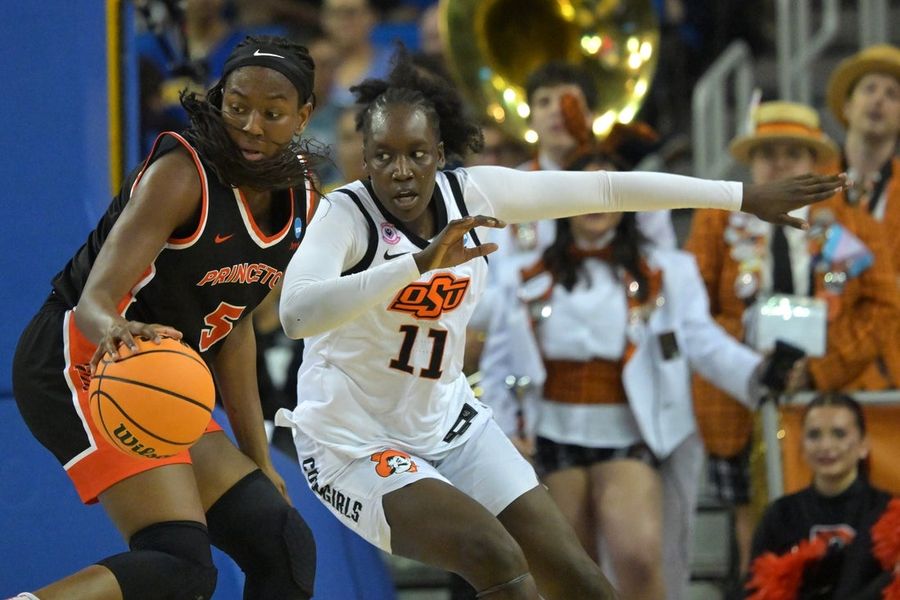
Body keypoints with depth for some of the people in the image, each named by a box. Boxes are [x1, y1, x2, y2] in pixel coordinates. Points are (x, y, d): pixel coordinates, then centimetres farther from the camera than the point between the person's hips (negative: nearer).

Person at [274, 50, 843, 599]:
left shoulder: (472, 193, -6)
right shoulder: (345, 214, -20)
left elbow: (608, 189, -2)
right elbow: (296, 313, -39)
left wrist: (746, 196, 0)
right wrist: (421, 263, -46)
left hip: (448, 425, 6)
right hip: (354, 443, -6)